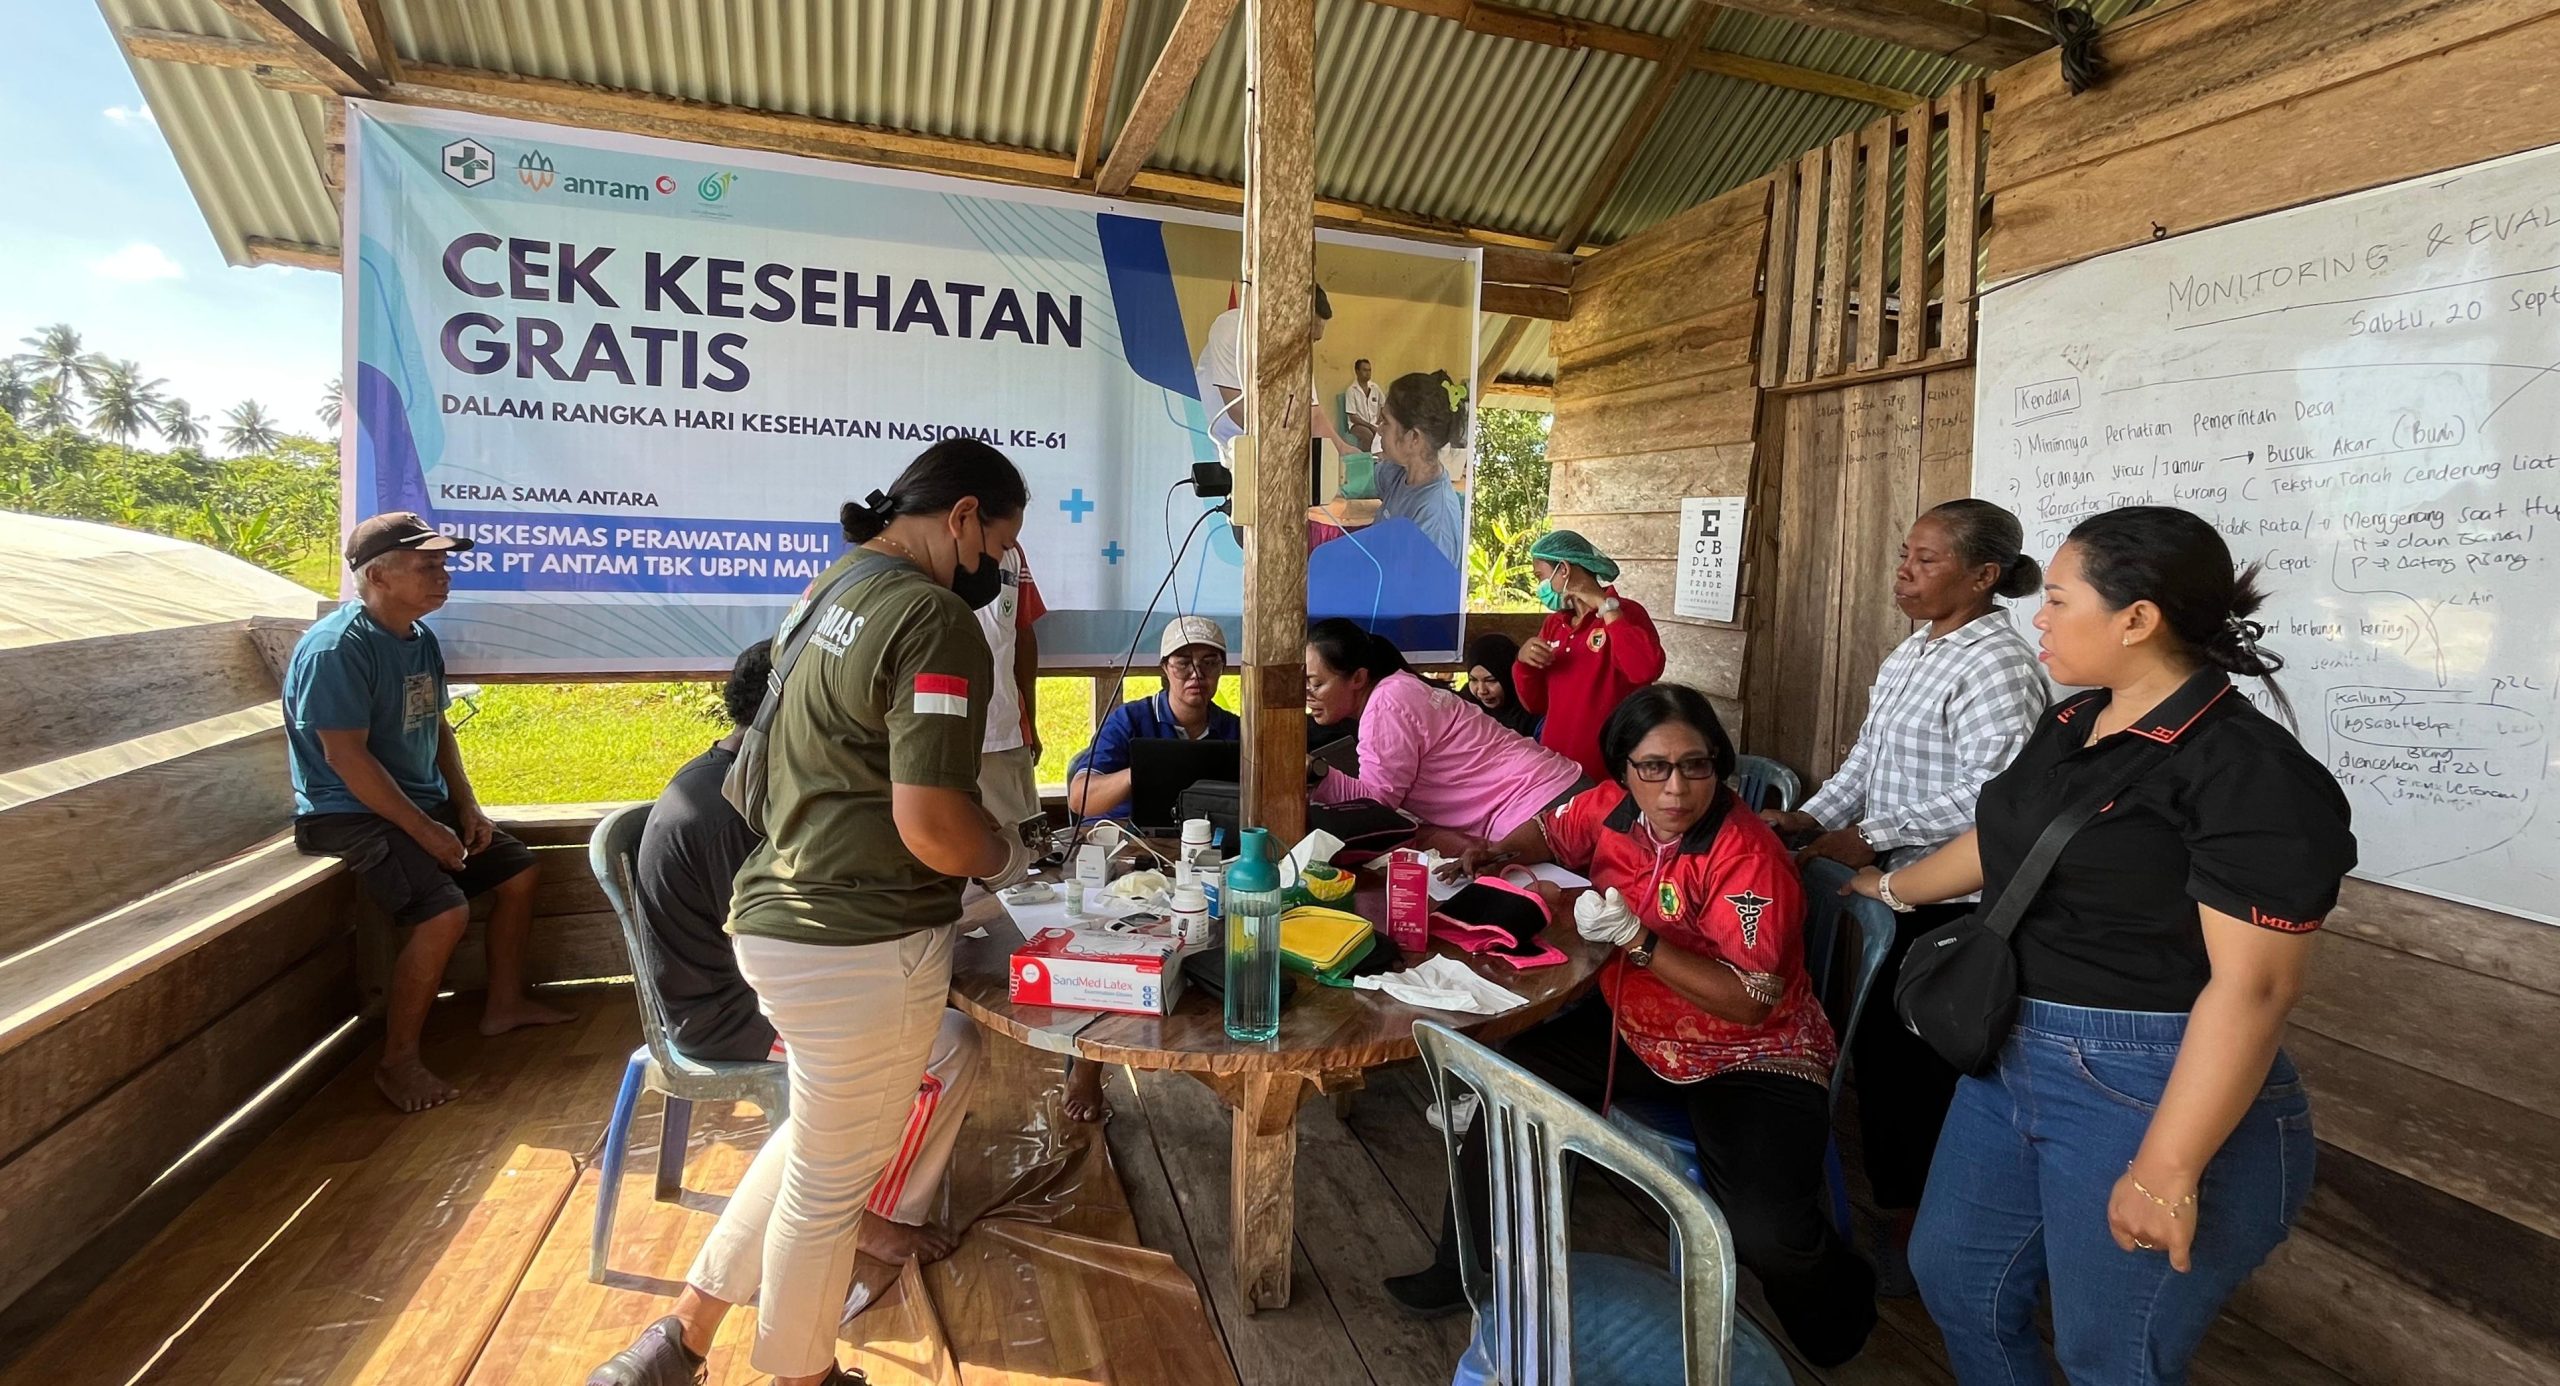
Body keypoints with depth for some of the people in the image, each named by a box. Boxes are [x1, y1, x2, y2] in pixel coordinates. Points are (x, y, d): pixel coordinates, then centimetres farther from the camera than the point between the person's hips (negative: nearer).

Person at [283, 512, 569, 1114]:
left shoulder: (422, 638, 6)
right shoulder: (337, 648, -21)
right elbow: (347, 756, -24)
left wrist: (467, 809, 5)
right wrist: (425, 831, -22)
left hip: (424, 800, 9)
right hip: (350, 813, -9)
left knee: (517, 871, 11)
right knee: (445, 913, -25)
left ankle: (504, 1003, 26)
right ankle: (397, 1061, -7)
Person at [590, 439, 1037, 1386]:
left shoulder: (827, 588, 9)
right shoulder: (936, 623, -20)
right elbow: (931, 827, -27)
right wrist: (1007, 857, -6)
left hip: (779, 917, 9)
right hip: (862, 946, -9)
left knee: (816, 1142, 28)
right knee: (830, 1184, 13)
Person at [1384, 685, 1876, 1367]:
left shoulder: (1747, 856, -24)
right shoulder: (1612, 807, -8)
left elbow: (1750, 1002, -24)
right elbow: (1551, 831, 16)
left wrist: (1637, 939, -32)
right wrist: (1499, 850, -5)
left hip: (1752, 1057, -5)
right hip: (1634, 1027, 6)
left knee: (1766, 1234, -25)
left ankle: (1834, 1322, 16)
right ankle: (1472, 1271, 18)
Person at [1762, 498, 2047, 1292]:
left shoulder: (1998, 664, -17)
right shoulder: (1911, 654, 11)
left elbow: (1990, 796, -25)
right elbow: (1869, 758, 14)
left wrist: (1872, 838, -22)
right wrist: (1810, 818, 2)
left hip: (1953, 906, -9)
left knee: (1899, 1056, 2)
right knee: (1883, 1044, 18)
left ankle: (1907, 1229, 22)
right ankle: (1908, 1207, 38)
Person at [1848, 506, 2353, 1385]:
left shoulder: (2248, 771, -21)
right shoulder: (2071, 724, 5)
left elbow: (2252, 988, -24)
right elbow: (2002, 843, 20)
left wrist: (2167, 1172, -24)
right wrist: (1894, 888, 34)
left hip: (2149, 1097, -8)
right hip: (2013, 1064, 8)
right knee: (1954, 1276, 21)